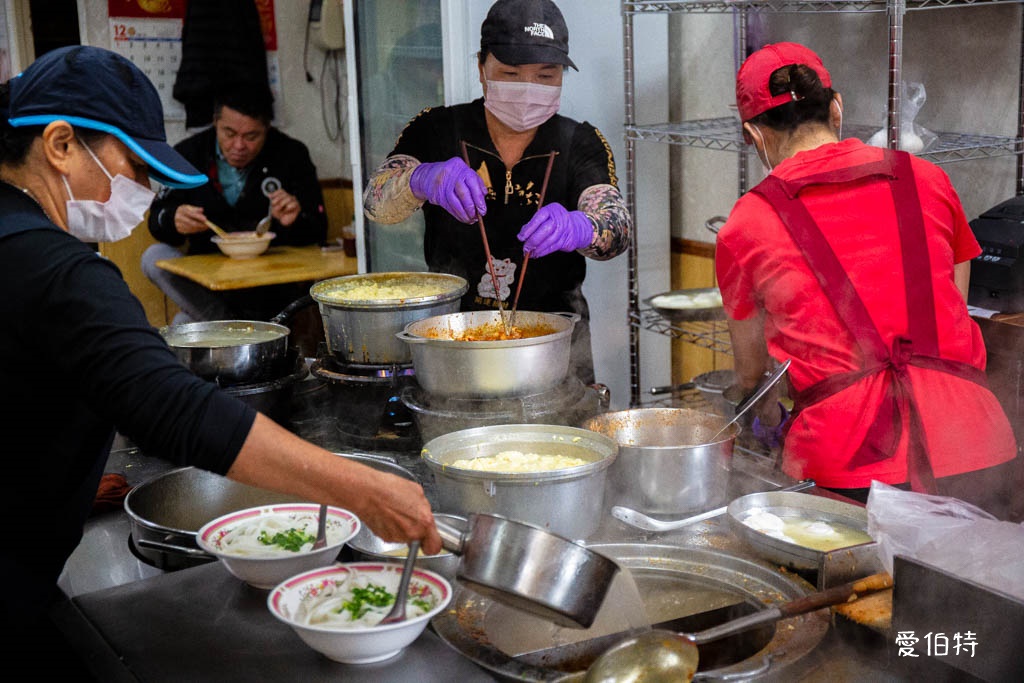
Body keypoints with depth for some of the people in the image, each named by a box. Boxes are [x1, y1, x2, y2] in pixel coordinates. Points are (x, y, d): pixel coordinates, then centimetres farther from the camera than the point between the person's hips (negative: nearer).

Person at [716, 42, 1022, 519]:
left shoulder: (745, 226, 3)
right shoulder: (928, 180, 10)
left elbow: (752, 368, 17)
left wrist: (768, 419, 38)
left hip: (845, 470, -2)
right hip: (974, 457, 3)